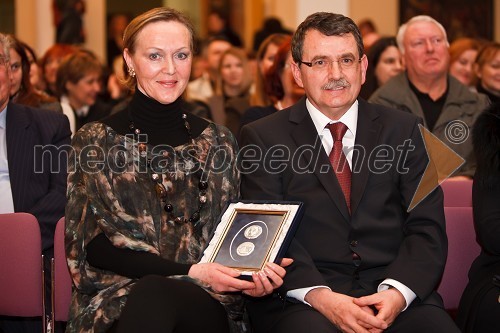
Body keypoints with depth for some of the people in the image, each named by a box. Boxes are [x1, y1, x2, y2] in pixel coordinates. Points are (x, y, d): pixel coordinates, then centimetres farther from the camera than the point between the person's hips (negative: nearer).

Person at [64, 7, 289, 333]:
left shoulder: (217, 141, 15)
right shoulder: (96, 140, 7)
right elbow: (93, 244, -1)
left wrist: (251, 275, -9)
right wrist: (188, 272, -14)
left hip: (206, 304, 1)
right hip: (116, 292, -1)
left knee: (153, 294, -36)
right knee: (148, 295, -38)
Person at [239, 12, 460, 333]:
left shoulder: (403, 130, 13)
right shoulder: (263, 138, 8)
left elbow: (427, 228, 6)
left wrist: (397, 292, -13)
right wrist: (318, 295, -18)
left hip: (393, 289, 3)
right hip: (300, 297, -3)